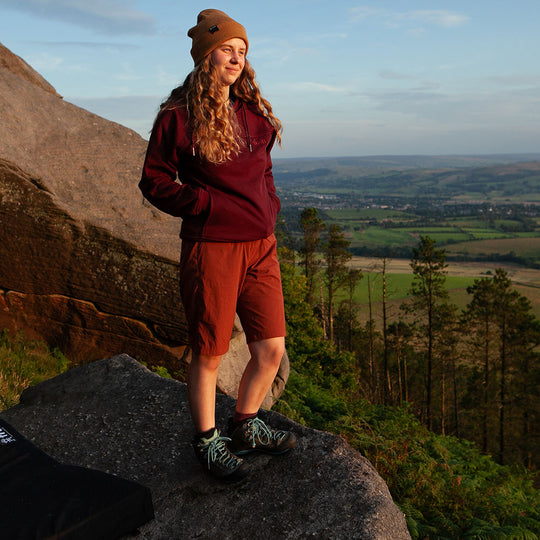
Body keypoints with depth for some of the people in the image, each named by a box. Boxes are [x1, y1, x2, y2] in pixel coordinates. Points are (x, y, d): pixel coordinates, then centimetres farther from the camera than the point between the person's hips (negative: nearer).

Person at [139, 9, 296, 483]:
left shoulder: (254, 113, 14)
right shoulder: (179, 115, -5)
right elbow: (154, 182, -3)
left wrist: (269, 208, 10)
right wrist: (210, 204, -13)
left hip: (260, 247, 6)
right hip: (211, 248, -6)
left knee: (272, 350, 8)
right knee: (210, 354, 6)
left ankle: (246, 428, 33)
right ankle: (207, 442, 28)